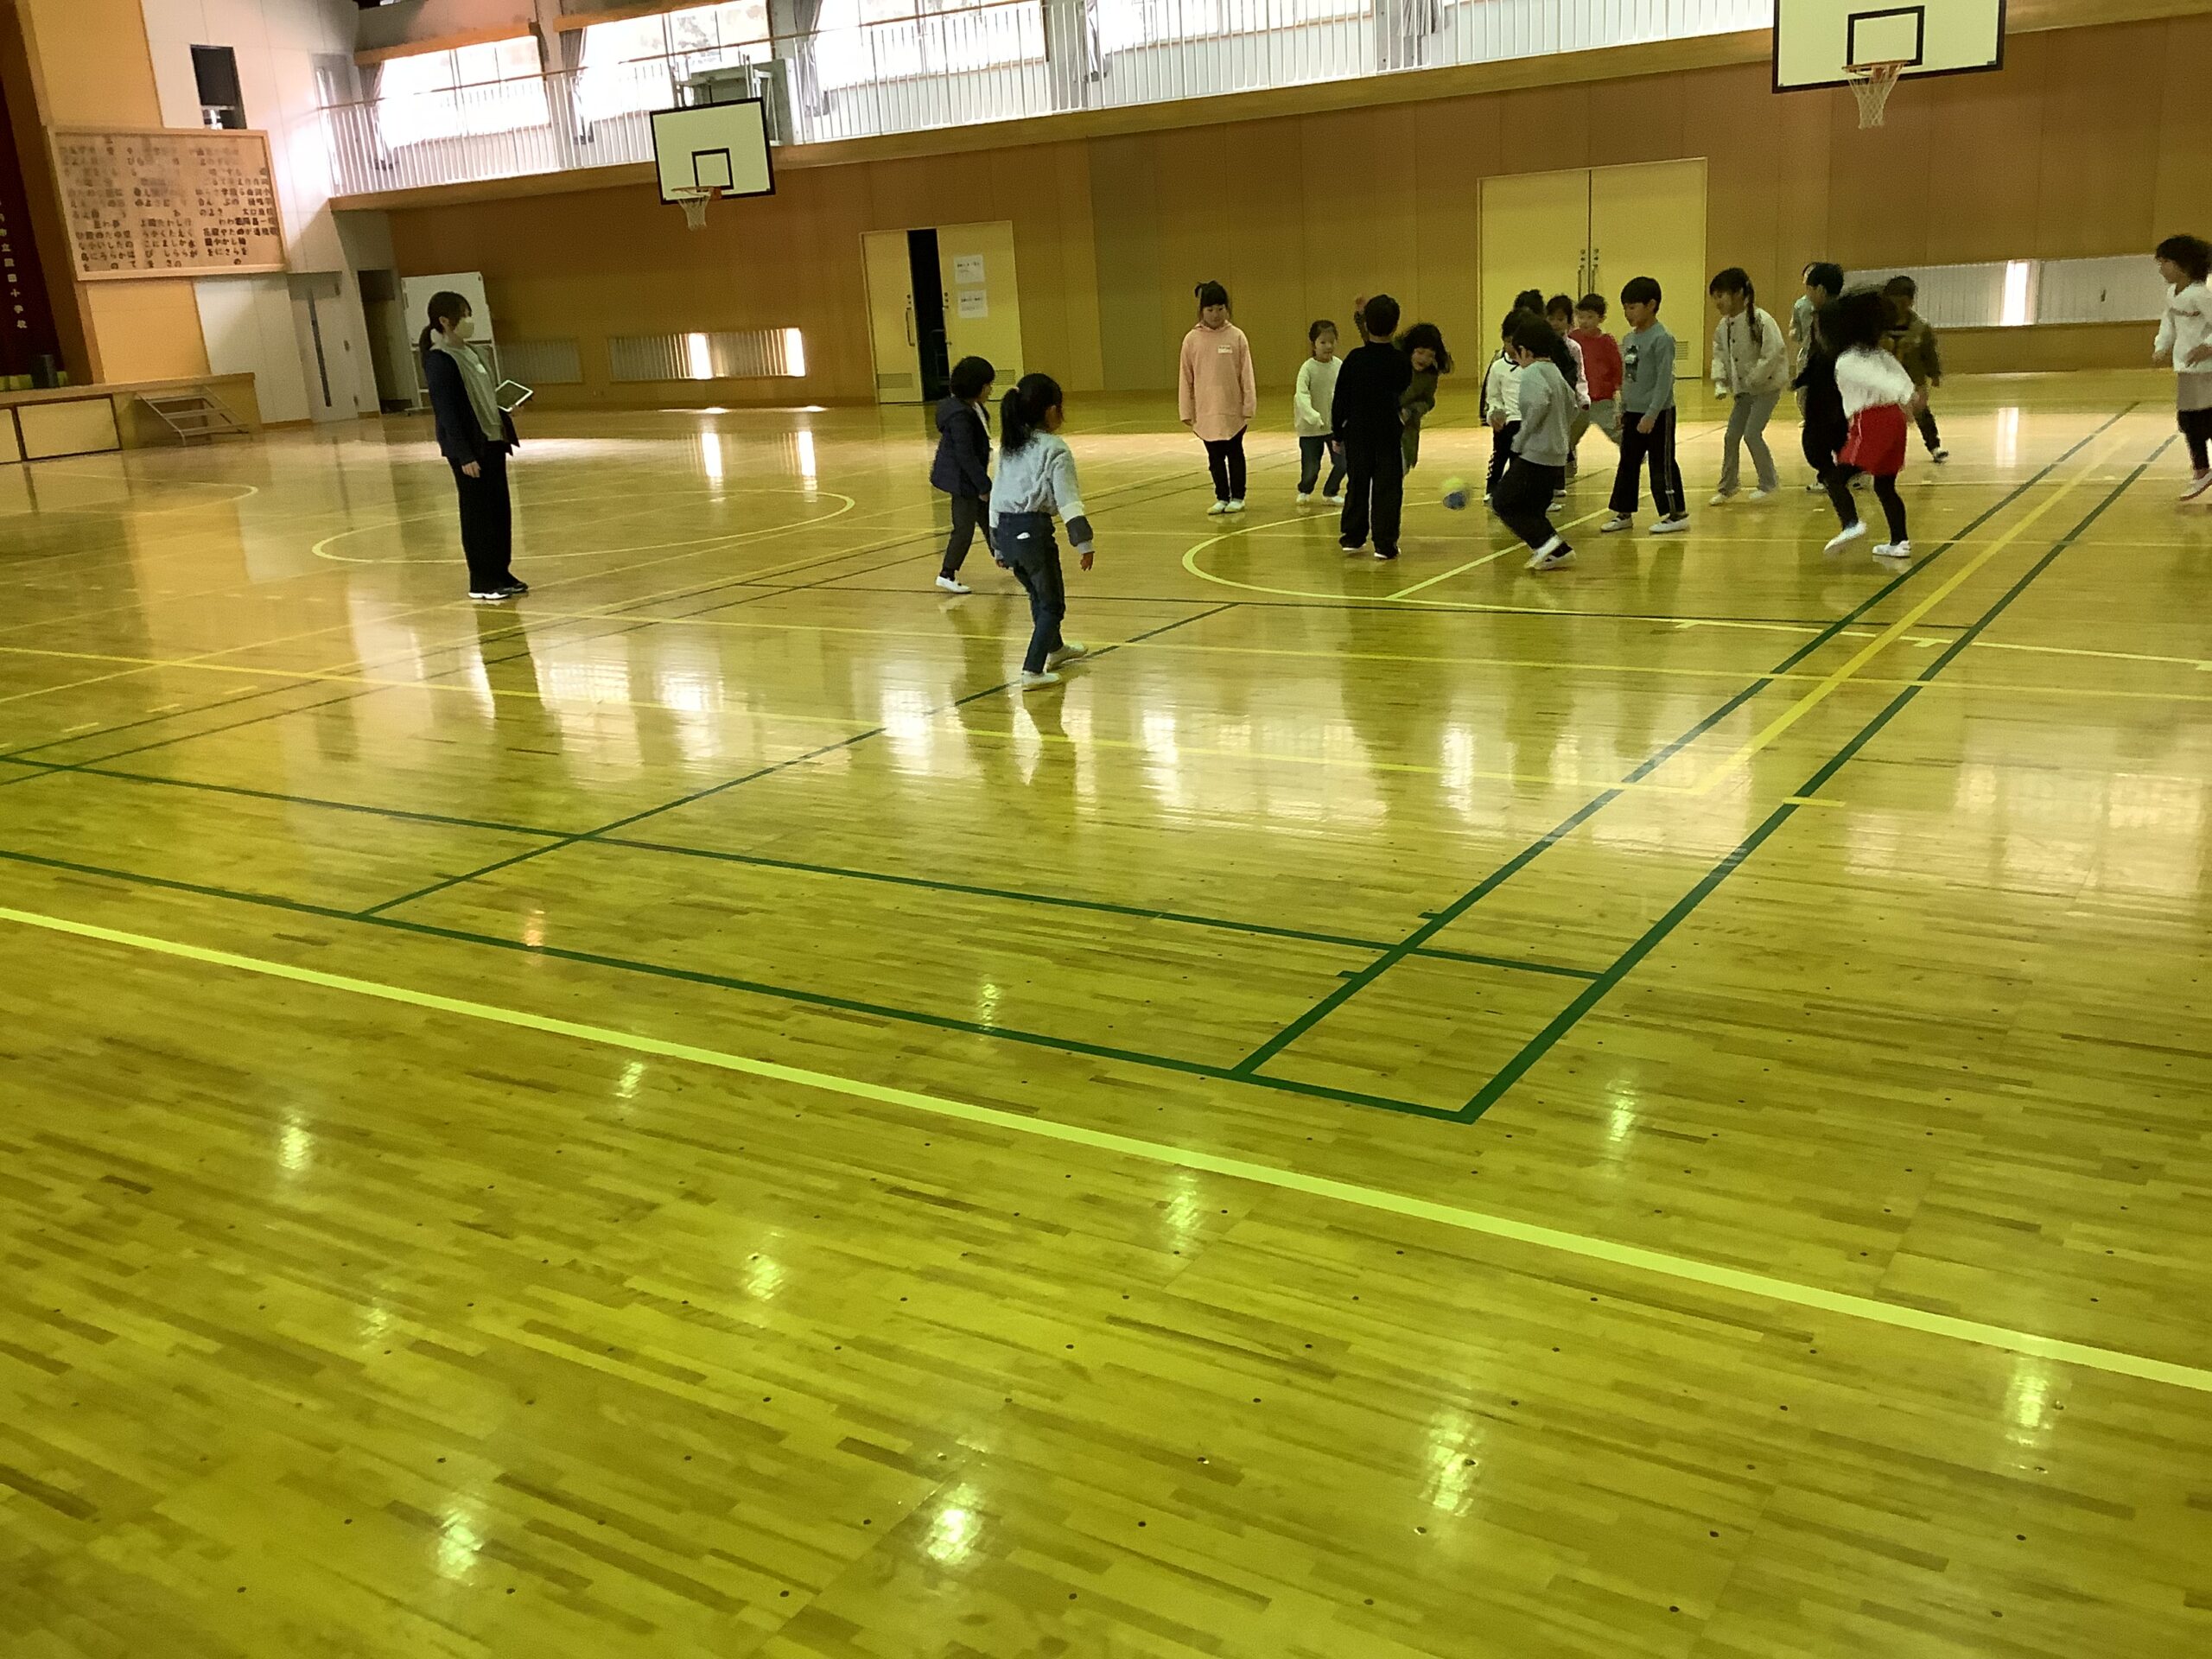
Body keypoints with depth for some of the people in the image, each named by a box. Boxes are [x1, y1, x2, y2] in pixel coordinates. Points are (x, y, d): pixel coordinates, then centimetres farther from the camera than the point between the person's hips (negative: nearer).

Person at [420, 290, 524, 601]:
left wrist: (506, 412, 6)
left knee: (500, 510, 11)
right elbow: (446, 411, -17)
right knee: (478, 514, -1)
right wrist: (464, 455, -20)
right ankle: (481, 582, 8)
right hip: (469, 447, -8)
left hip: (492, 441, 8)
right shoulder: (439, 360, -14)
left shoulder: (469, 352, 11)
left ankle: (502, 574, 21)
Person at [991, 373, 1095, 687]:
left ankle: (1055, 648, 47)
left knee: (1038, 593, 28)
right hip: (1033, 530, -8)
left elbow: (996, 494, 16)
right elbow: (1068, 500, -13)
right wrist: (1083, 543, -10)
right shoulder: (1054, 449, -9)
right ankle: (1032, 671, -3)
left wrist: (997, 539, 23)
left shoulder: (1009, 446, 13)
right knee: (1052, 603, 5)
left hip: (1005, 529, 8)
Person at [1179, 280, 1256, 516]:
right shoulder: (1192, 339, -1)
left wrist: (1249, 406, -4)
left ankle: (1237, 497, 20)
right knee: (1215, 456, 9)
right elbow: (1186, 378, 3)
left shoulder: (1236, 336, -4)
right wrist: (1187, 412, 2)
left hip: (1233, 410, -1)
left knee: (1234, 453, 8)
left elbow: (1247, 374, -2)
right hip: (1205, 411, 2)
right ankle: (1222, 497, 21)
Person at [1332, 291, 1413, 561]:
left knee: (1357, 485, 14)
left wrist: (1337, 432, 6)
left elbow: (1340, 399, -3)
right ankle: (1385, 543, 0)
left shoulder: (1355, 359, -7)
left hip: (1357, 433, 1)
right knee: (1387, 488, 2)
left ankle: (1352, 537, 19)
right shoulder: (1402, 361, -8)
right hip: (1389, 434, -1)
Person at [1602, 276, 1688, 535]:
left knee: (1662, 465, -2)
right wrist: (1623, 410, 16)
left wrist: (1651, 415, -22)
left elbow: (1664, 380, -18)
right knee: (1627, 464, 12)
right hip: (1633, 413, 8)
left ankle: (1677, 514, 7)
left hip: (1658, 414, -8)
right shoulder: (1629, 338, 10)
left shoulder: (1662, 339, -15)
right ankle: (1624, 513, 20)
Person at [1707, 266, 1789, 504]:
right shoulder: (1723, 326, 1)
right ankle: (1727, 486, 21)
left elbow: (1775, 352, -25)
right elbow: (1719, 355, 11)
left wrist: (1754, 378, -21)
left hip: (1766, 387, -7)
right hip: (1743, 390, 7)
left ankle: (1769, 482, 5)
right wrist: (1720, 382, -3)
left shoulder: (1760, 320, -21)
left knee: (1752, 434, -13)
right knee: (1732, 436, 7)